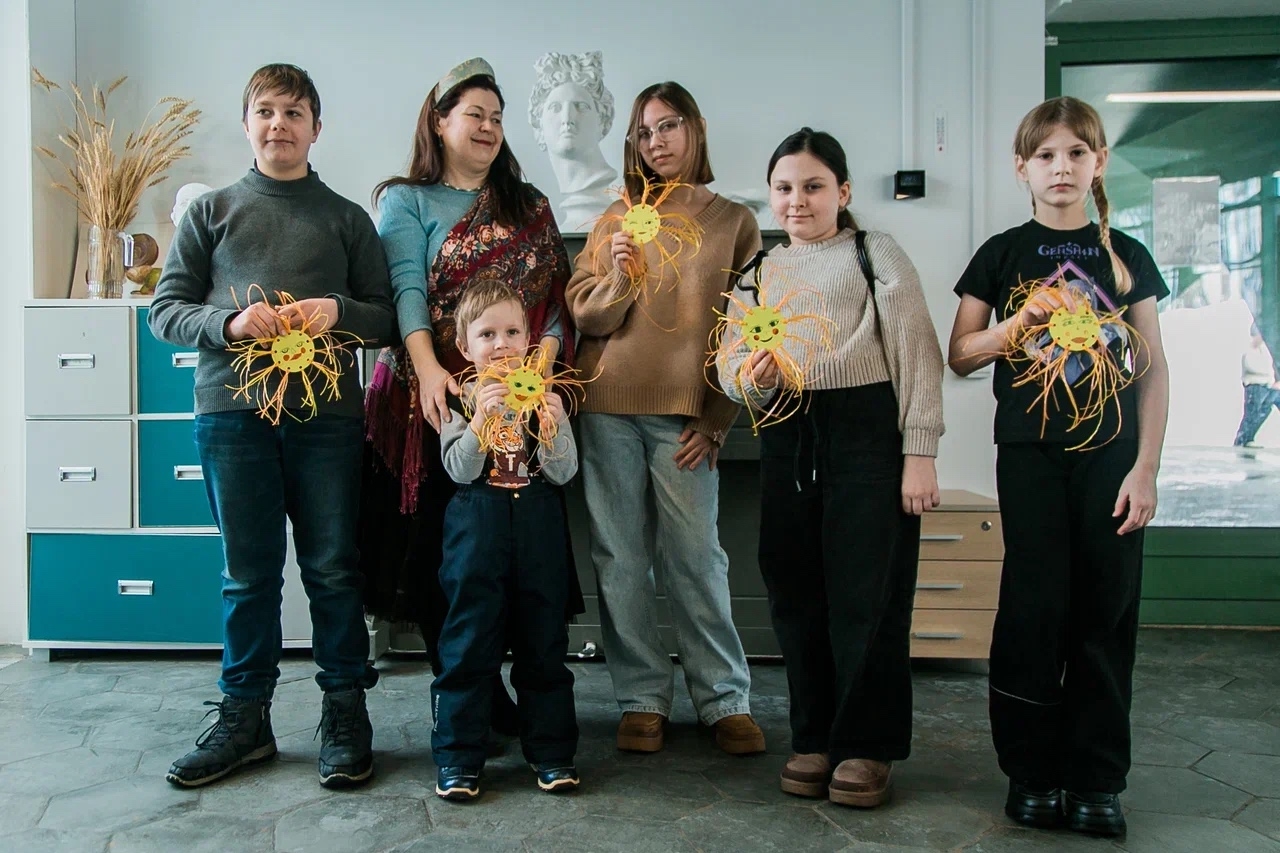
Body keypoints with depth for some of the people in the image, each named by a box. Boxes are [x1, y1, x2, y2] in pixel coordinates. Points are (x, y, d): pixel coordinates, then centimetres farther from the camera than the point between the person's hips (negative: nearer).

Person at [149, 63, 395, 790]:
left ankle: (346, 714, 15)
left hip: (328, 413, 0)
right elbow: (166, 309, 8)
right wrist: (229, 321, -12)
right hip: (233, 410, 1)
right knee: (249, 573, 7)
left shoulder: (348, 218, 11)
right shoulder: (212, 212, 12)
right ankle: (245, 718, 20)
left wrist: (339, 312, -12)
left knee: (332, 568, 3)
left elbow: (388, 316, 9)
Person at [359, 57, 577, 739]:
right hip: (437, 399, -2)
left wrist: (543, 359, -9)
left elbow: (559, 294, 9)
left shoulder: (529, 205, 19)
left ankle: (520, 696, 14)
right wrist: (427, 368, -23)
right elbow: (406, 288, -7)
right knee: (442, 552, 0)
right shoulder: (406, 201, 9)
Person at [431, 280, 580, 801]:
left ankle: (551, 751, 20)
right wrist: (481, 417, -22)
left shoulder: (544, 395, 7)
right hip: (477, 525, -2)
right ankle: (457, 756, 13)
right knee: (470, 638, 1)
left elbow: (563, 473, 0)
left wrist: (555, 425, -17)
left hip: (539, 524, 2)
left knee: (543, 636, 8)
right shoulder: (460, 398, 2)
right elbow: (460, 470, -10)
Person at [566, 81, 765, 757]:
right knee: (619, 560, 3)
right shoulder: (616, 219, 14)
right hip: (608, 406, 2)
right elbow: (582, 314, 8)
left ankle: (725, 700, 12)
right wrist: (615, 281, -13)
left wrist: (716, 421, -4)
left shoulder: (733, 222, 9)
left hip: (685, 413, -2)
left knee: (695, 558, -1)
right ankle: (641, 699, 14)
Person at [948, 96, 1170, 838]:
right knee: (1035, 608, -1)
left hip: (1112, 453, 1)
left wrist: (1146, 467, -1)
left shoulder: (1126, 255, 9)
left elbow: (1154, 369, 7)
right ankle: (1033, 771, 13)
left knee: (1107, 612, 2)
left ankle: (1096, 778, 15)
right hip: (1031, 452, -1)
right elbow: (960, 356, 7)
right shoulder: (1004, 253, 6)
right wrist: (1018, 323, -12)